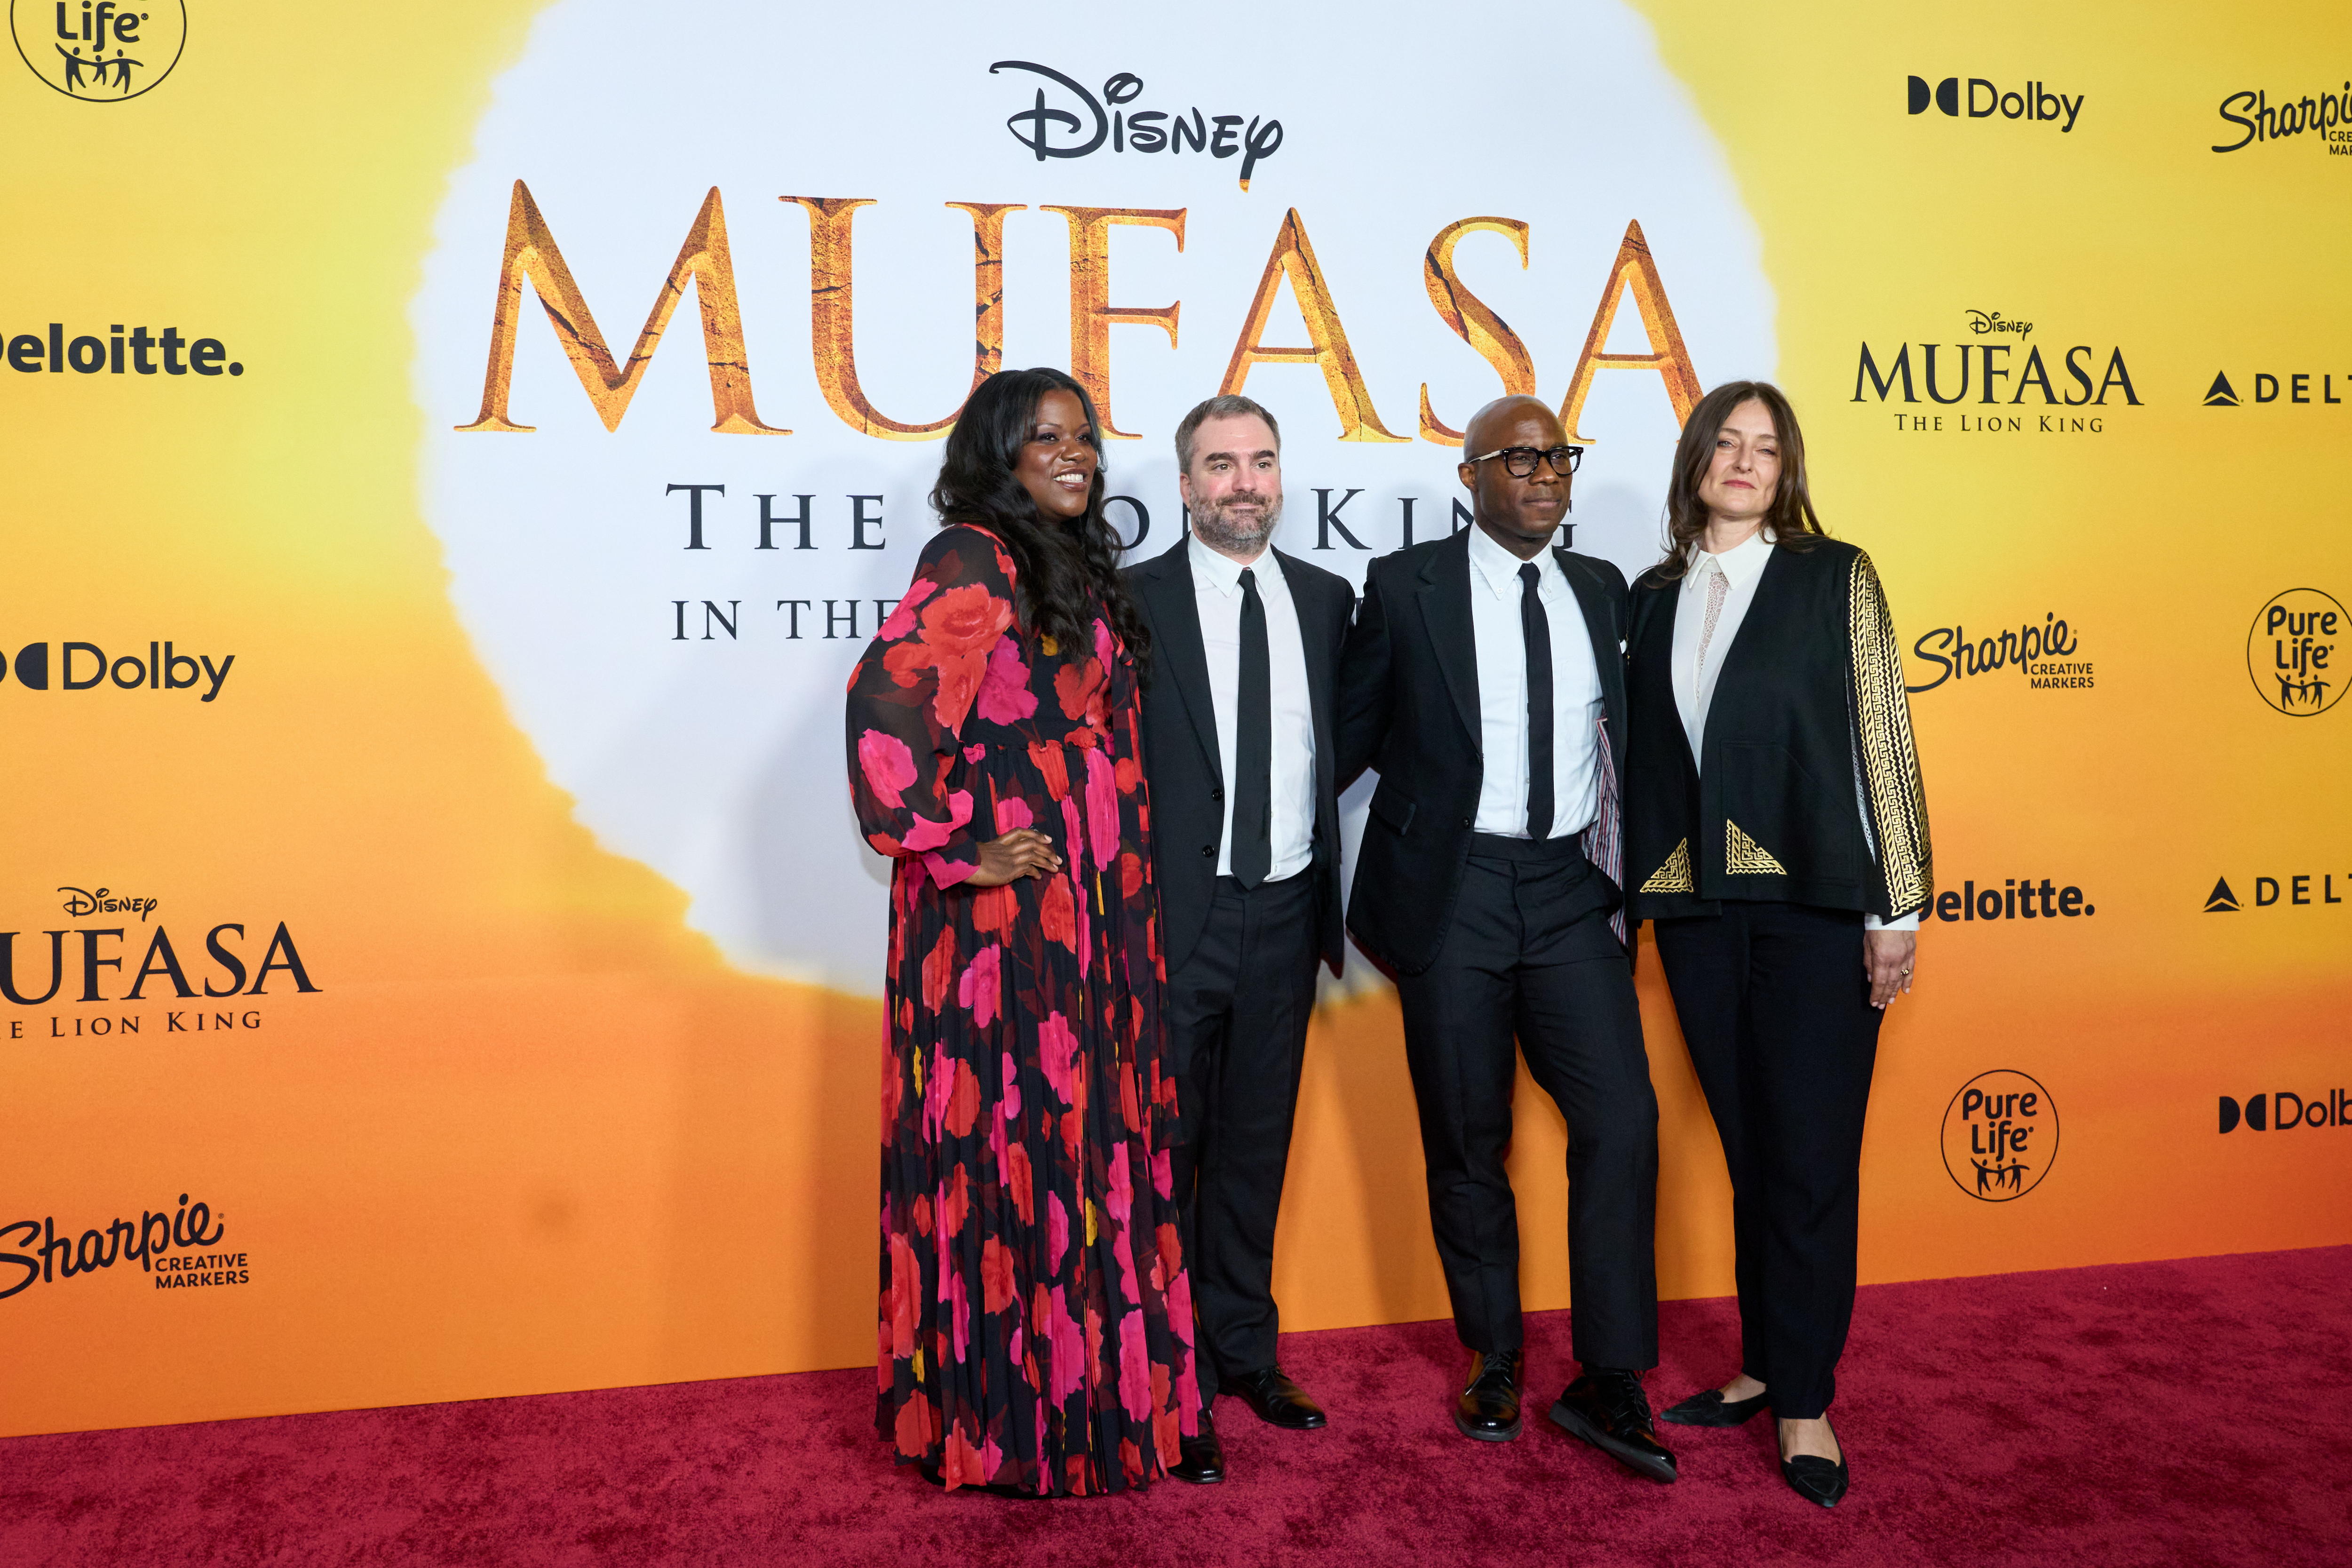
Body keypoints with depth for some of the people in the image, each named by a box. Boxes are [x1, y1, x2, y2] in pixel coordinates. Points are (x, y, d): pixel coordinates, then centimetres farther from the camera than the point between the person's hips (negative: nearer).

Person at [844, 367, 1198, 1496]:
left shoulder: (1080, 569, 16)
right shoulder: (973, 561, -11)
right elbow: (886, 699, -25)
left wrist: (1125, 883, 15)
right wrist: (954, 849, -17)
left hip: (1091, 915, 8)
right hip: (1006, 918, -8)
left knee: (1085, 1141, 13)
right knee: (1010, 1145, 0)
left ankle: (1086, 1386, 27)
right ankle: (1006, 1416, 15)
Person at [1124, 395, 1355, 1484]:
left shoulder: (1326, 600, 8)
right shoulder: (1132, 602, -5)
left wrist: (1303, 806, 2)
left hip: (1286, 913, 4)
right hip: (1174, 915, -4)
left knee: (1256, 1145, 16)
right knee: (1166, 1149, 4)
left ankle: (1245, 1352, 32)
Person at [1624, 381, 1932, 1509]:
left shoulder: (1835, 577, 2)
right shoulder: (1654, 597, 11)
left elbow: (1881, 738, -2)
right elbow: (1644, 754, 12)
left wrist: (1897, 910, -6)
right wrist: (1635, 896, 7)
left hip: (1815, 903, -3)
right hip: (1693, 907, 3)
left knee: (1812, 1157, 0)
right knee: (1747, 1149, 12)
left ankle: (1805, 1397, 14)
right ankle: (1766, 1363, 26)